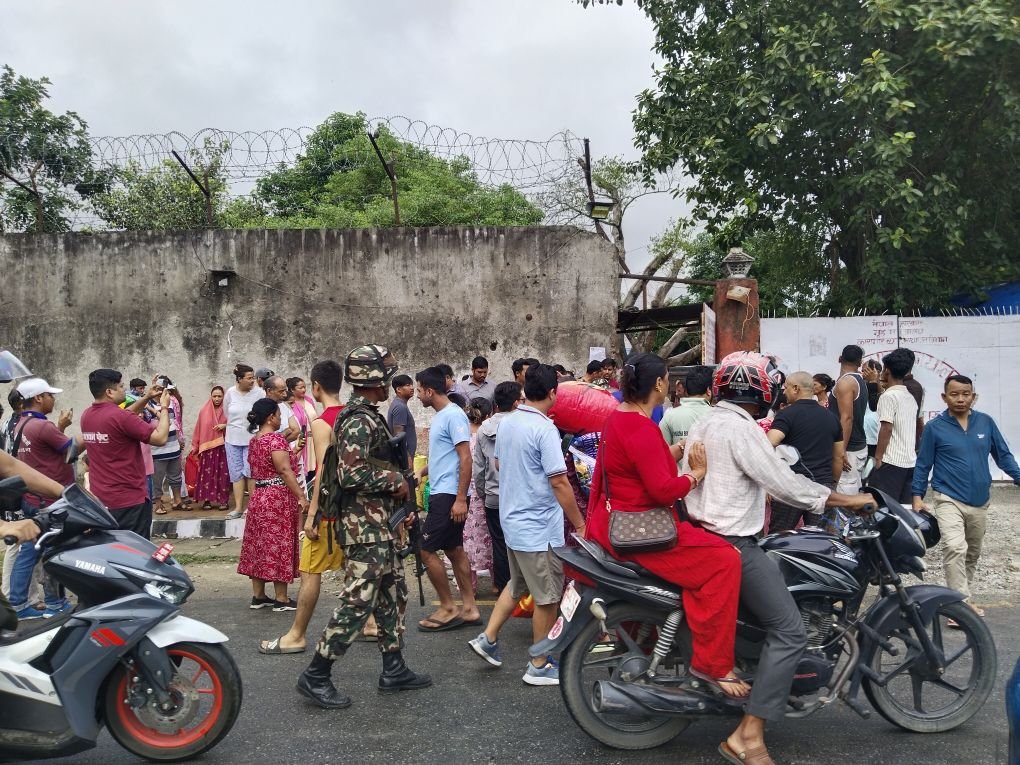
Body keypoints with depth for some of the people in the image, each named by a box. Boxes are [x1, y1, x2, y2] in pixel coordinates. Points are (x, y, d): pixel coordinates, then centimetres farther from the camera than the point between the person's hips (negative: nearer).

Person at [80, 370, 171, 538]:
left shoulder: (86, 415, 5)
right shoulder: (120, 417, -20)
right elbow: (160, 438, -18)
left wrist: (146, 398, 17)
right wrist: (164, 408, -4)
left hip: (99, 499, 8)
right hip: (130, 500, -8)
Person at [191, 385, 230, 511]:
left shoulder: (227, 410, 0)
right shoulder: (204, 411, 3)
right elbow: (199, 429, 6)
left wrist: (225, 426, -13)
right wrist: (195, 446, 6)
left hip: (223, 447, 0)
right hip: (207, 447, 1)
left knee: (222, 474, 1)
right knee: (207, 474, 1)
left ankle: (223, 500, 6)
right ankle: (207, 499, 7)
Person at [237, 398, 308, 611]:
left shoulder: (254, 440, 11)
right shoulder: (276, 438, -15)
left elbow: (258, 469, 15)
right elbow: (285, 470, -23)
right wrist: (301, 496, -24)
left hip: (258, 497, 9)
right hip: (278, 499, -8)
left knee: (259, 545, 11)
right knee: (279, 547, -2)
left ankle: (258, 596, 18)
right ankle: (281, 599, 4)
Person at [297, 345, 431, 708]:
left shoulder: (368, 416, 14)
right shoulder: (359, 422, -18)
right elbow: (350, 475, -27)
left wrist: (399, 504, 20)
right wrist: (395, 480, -16)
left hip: (380, 523, 11)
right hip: (366, 526, -11)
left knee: (393, 595, 16)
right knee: (357, 602, -6)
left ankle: (393, 670, 25)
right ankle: (316, 676, 4)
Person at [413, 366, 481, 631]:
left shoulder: (453, 415, -15)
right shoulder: (440, 416, 15)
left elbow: (465, 459, -20)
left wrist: (460, 498, -23)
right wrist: (422, 470, 12)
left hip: (449, 495, -10)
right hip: (440, 493, 10)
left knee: (426, 549, -7)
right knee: (454, 550, 12)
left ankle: (448, 608, 4)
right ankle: (469, 608, 18)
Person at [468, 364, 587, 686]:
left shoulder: (507, 423, 4)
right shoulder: (544, 429, -21)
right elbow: (559, 482, -22)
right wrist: (580, 524, -15)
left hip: (512, 520, 8)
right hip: (539, 526, -8)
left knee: (517, 586, 25)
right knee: (548, 597, 5)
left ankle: (488, 638, 26)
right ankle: (539, 666, 15)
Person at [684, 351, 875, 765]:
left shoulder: (703, 425, 13)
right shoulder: (741, 428, -17)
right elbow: (784, 484, -19)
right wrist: (848, 499, -10)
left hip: (704, 535, 10)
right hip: (733, 545, -10)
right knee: (789, 631, -10)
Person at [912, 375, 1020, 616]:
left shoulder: (986, 422, 0)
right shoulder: (934, 427, -7)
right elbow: (923, 464, -1)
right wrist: (917, 496, -5)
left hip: (980, 501, 4)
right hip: (949, 499, -4)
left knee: (972, 552, 16)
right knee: (955, 548, -20)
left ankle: (961, 597, 33)